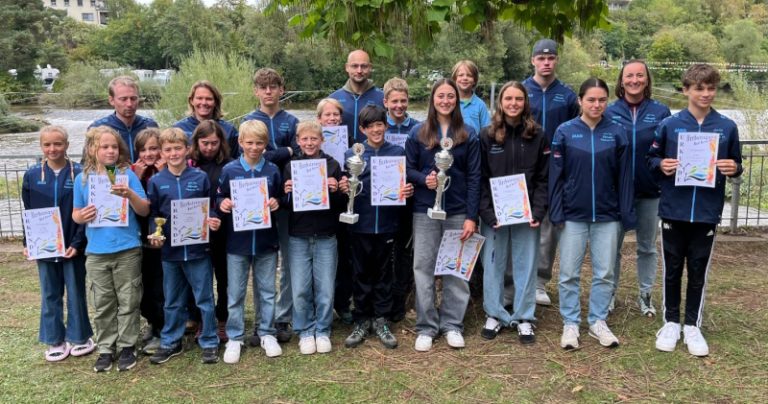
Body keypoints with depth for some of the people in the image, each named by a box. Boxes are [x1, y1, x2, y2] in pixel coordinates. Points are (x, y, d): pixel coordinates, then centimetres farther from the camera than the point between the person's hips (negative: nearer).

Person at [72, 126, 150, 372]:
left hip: (127, 250, -2)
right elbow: (75, 214, 11)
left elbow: (144, 211, -6)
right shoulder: (82, 179, 3)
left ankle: (127, 347, 20)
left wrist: (130, 195, -24)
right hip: (96, 252, 2)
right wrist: (81, 216, -12)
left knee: (128, 302, 7)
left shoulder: (128, 174, -4)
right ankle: (106, 349, 23)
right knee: (102, 304, 11)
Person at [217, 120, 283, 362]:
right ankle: (235, 338, 20)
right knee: (235, 293, 7)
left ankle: (267, 334, 26)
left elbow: (281, 199, 9)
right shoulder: (229, 170, -1)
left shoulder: (272, 170, 1)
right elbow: (219, 197, 5)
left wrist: (276, 203, -12)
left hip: (266, 241, 1)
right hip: (237, 241, -1)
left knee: (267, 291, 12)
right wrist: (222, 203, -16)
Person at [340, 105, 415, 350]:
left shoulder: (398, 153, 4)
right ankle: (362, 322, 22)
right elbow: (346, 187, 3)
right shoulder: (352, 155, 2)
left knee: (384, 274, 10)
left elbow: (405, 185, 8)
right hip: (360, 225, 0)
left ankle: (381, 321, 23)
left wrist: (407, 191, -13)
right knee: (362, 274, 10)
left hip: (387, 224, 0)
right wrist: (343, 188, -19)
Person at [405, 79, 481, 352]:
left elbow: (473, 177, 1)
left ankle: (452, 324, 20)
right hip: (425, 210, 0)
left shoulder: (468, 135, 3)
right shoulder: (418, 133, 3)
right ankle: (426, 327, 15)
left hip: (458, 211, 0)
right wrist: (424, 179, -18)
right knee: (423, 267, 3)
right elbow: (408, 168, 5)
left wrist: (471, 216, -5)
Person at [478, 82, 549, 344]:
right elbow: (479, 178, -2)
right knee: (493, 264, 7)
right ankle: (494, 315, 21)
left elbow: (543, 178, 2)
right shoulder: (486, 135, 1)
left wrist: (538, 211, -9)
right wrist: (487, 213, -12)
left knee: (526, 265, 7)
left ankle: (524, 318, 20)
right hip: (494, 213, 0)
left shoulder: (537, 136, 3)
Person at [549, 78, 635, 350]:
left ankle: (598, 322, 23)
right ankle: (570, 324, 17)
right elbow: (556, 175, -2)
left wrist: (627, 215, -1)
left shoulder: (617, 132, 1)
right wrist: (556, 213, -7)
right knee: (569, 274, 4)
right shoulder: (565, 132, -2)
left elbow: (624, 177, 1)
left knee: (605, 273, 9)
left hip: (607, 216, 1)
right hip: (574, 215, -1)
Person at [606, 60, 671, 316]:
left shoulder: (661, 112, -1)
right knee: (612, 246, 9)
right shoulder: (609, 112, -1)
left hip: (650, 191, 1)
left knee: (647, 247, 12)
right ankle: (610, 293, 24)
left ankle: (645, 295, 27)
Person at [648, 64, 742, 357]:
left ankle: (692, 326, 24)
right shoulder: (669, 124, -2)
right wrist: (661, 165, -15)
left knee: (699, 271, 10)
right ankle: (671, 322, 25)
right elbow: (651, 158, 5)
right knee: (672, 269, 10)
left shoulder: (727, 127, 1)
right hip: (674, 210, -1)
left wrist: (734, 169, -12)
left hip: (707, 212, 1)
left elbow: (736, 164, 10)